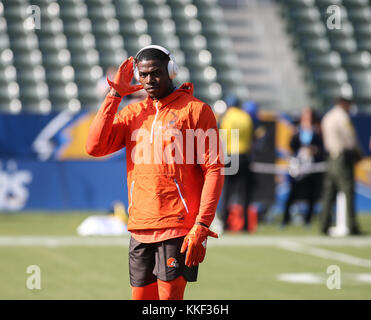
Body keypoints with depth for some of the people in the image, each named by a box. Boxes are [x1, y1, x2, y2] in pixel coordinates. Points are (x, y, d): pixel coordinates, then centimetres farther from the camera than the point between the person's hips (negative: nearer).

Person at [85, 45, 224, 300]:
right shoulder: (133, 113, 14)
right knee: (142, 298, 7)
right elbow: (95, 147, 2)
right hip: (140, 229, 5)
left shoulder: (195, 110, -1)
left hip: (178, 228, -5)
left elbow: (214, 170, -6)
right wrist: (115, 95, 2)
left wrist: (201, 227, -14)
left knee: (169, 297, -10)